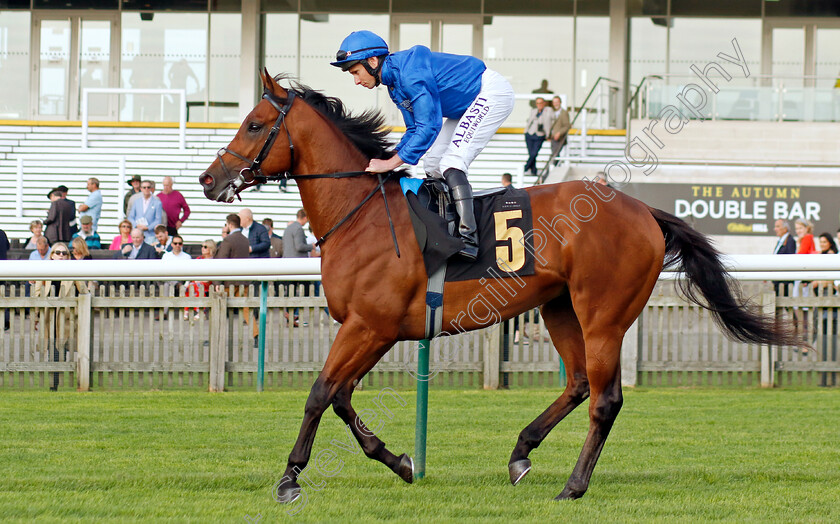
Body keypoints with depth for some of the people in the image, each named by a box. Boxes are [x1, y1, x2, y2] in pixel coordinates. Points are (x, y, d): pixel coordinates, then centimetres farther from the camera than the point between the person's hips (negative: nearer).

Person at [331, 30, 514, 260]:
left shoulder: (410, 73, -27)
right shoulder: (394, 81, 5)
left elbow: (429, 126, -32)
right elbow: (415, 129, 11)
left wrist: (393, 162, -31)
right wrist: (389, 158, -3)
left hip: (492, 92, -11)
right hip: (470, 105, 11)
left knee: (451, 163, -22)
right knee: (432, 162, 13)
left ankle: (469, 238, -31)